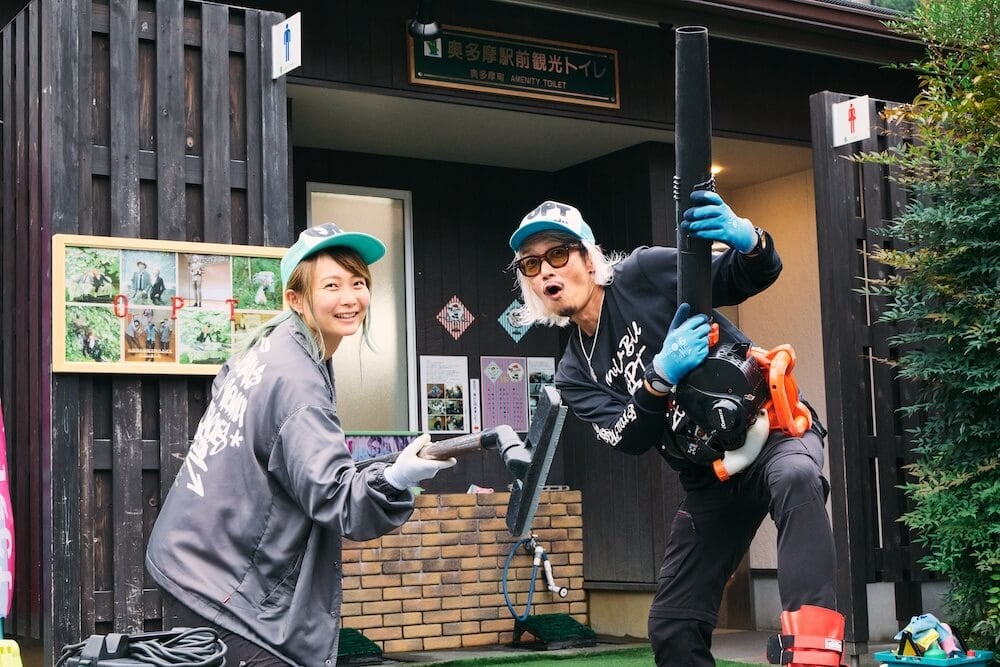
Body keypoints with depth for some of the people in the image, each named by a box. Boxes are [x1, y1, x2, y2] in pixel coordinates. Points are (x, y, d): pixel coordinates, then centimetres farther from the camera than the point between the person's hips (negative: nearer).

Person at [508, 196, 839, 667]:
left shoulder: (644, 274, -8)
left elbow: (753, 277, -11)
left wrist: (749, 241, -36)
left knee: (794, 479, -41)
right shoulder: (575, 374, 4)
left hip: (771, 423, -5)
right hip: (710, 480, 5)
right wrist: (660, 377, -32)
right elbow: (629, 440, -12)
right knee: (672, 627, 1)